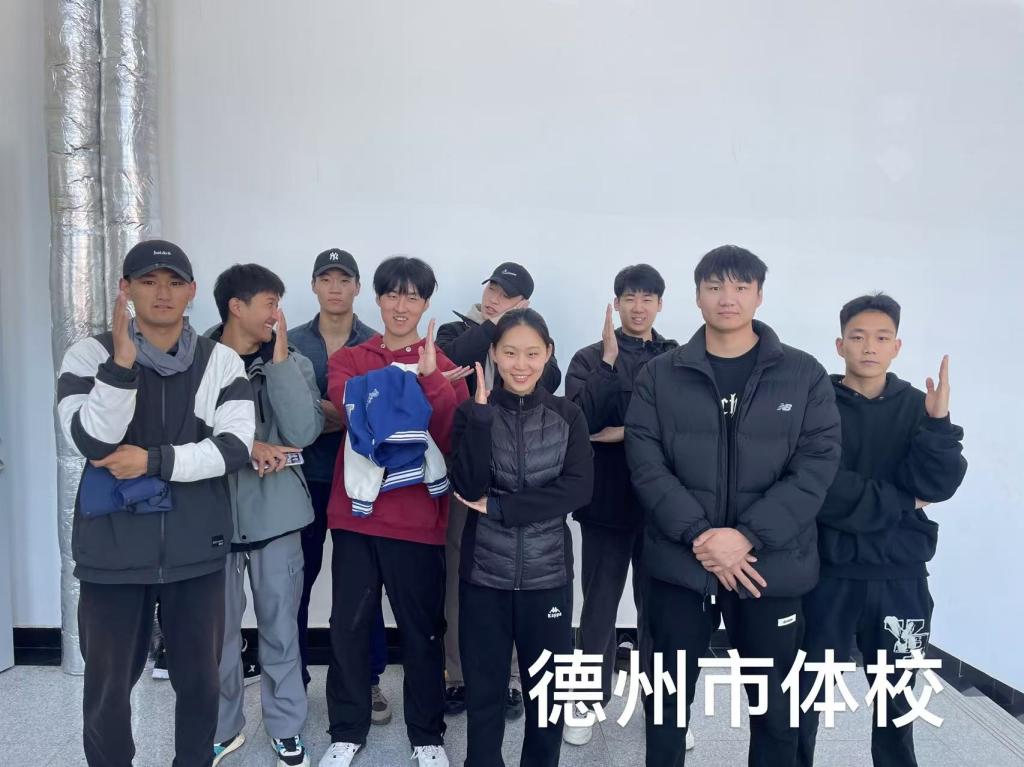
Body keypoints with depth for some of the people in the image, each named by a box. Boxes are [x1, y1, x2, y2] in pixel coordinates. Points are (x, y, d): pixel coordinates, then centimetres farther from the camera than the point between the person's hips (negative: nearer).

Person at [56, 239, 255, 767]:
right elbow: (92, 440, -17)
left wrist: (154, 461, -17)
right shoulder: (89, 355, -2)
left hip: (196, 550, 1)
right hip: (113, 550, -1)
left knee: (199, 679, 14)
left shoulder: (221, 362, 0)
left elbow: (235, 446, -10)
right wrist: (122, 361, -26)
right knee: (108, 684, 14)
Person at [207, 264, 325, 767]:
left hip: (276, 512, 0)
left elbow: (303, 432, -13)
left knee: (280, 628, 10)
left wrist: (278, 355, -13)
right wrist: (245, 447, -16)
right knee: (218, 629, 11)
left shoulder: (291, 362, 1)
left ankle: (286, 726, 28)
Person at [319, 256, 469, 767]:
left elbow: (457, 434, -13)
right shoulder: (348, 359, 7)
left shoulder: (444, 367, 4)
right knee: (348, 625, 10)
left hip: (418, 517, -1)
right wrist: (409, 383, -21)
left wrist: (429, 378, -24)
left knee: (422, 629, 9)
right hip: (356, 511, 1)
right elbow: (351, 406, -15)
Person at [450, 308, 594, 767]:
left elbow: (579, 488, -12)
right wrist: (482, 412, -21)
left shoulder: (567, 416, 1)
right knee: (484, 687, 11)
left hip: (548, 572, 1)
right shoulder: (472, 412, -1)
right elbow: (469, 486, -14)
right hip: (485, 571, 0)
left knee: (548, 685, 13)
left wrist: (497, 507, -15)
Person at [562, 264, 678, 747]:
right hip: (607, 500, -1)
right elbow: (580, 422, -14)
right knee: (599, 607, 9)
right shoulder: (590, 358, 1)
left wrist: (631, 433, -12)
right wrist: (609, 360, -18)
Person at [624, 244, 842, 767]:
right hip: (679, 565, 0)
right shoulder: (660, 376, 1)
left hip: (772, 568, 0)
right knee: (668, 697, 14)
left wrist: (748, 535, -16)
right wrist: (698, 535, -17)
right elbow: (646, 464, -5)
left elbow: (817, 466, -6)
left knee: (775, 704, 14)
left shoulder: (803, 375, 1)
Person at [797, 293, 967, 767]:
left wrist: (938, 422, -23)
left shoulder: (918, 405, 5)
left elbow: (939, 485, -8)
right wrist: (901, 504, -12)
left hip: (900, 577, 3)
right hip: (828, 573, -2)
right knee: (806, 692, 9)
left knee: (896, 698, 18)